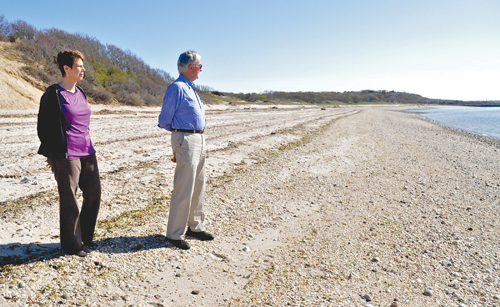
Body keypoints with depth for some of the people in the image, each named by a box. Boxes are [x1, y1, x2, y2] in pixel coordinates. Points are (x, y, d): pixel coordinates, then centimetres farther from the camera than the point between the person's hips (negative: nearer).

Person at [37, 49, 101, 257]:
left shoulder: (80, 93, 13)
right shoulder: (53, 94, -9)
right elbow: (43, 127, -7)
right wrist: (50, 155, -7)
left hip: (87, 153, 8)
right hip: (66, 156, -7)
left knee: (94, 193, 11)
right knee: (69, 201, 3)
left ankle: (85, 237, 30)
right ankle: (71, 245, 20)